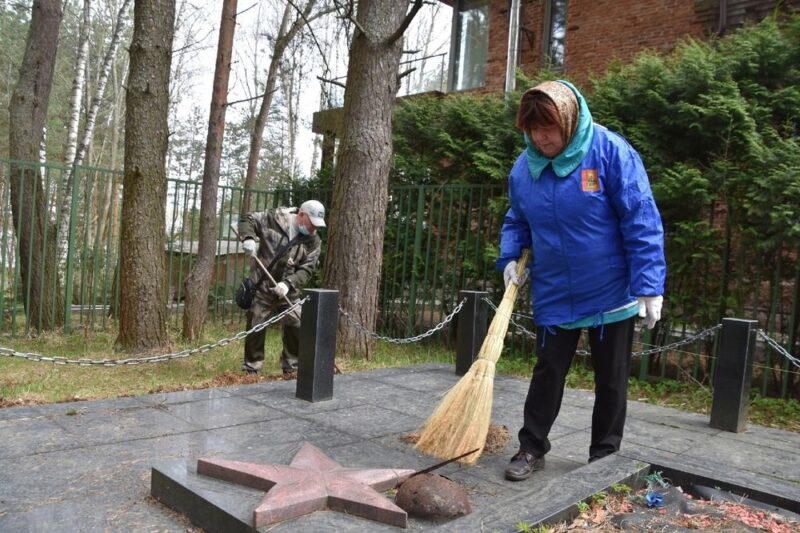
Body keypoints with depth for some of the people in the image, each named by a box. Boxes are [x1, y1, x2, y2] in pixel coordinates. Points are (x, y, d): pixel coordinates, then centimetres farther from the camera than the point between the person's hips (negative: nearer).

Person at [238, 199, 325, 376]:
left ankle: (291, 367, 19)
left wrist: (288, 284, -23)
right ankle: (251, 367, 20)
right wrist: (248, 238, -20)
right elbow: (247, 220, 1)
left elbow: (307, 269, -8)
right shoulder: (273, 218, -8)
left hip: (288, 291, 2)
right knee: (255, 327, 5)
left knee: (296, 328, 1)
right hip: (261, 287, -2)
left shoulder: (313, 241, -3)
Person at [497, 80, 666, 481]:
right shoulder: (523, 167, -1)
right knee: (548, 373, 12)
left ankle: (605, 457, 29)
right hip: (554, 296, 3)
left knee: (611, 381, 12)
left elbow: (641, 221, -16)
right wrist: (510, 258, -4)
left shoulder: (610, 151, -15)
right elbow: (516, 222, 13)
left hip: (612, 294, -3)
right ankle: (531, 448, 26)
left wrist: (649, 285, -19)